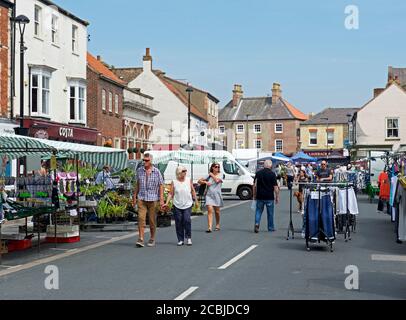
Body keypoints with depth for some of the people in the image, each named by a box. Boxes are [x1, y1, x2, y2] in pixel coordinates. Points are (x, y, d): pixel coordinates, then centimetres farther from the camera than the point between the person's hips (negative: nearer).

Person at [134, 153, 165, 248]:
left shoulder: (156, 172, -2)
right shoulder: (139, 171, 6)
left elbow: (161, 186, -1)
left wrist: (161, 199, -6)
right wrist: (135, 196, 17)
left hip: (153, 199, -1)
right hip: (141, 198, 2)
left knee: (152, 220, 5)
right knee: (141, 218, -11)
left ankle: (152, 239, 20)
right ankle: (140, 239, -13)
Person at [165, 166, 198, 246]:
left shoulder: (189, 180, 5)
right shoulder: (174, 182, 0)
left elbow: (193, 191, 12)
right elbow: (171, 194, 0)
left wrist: (196, 201, 13)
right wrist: (167, 203, -8)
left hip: (187, 205, 0)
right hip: (177, 205, 0)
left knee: (187, 220, -12)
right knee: (179, 222, 2)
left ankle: (188, 238, 3)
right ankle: (180, 240, 12)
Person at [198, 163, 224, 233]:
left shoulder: (220, 175, 1)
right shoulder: (208, 176, 6)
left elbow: (217, 180, -20)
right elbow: (199, 181, 10)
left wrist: (212, 175, -6)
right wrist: (205, 182, -8)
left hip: (217, 195, 0)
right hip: (209, 195, 0)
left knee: (217, 211, 10)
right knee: (210, 210, -12)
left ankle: (217, 225, 32)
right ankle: (210, 227, -19)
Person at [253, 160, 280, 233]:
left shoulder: (258, 173, 1)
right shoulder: (272, 174, -7)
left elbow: (255, 185, 3)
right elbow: (275, 187, -8)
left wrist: (254, 195, 13)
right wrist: (277, 197, 1)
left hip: (260, 197, 2)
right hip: (270, 197, -2)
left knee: (258, 211, 10)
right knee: (270, 213, 10)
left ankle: (257, 223, -11)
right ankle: (271, 228, 19)